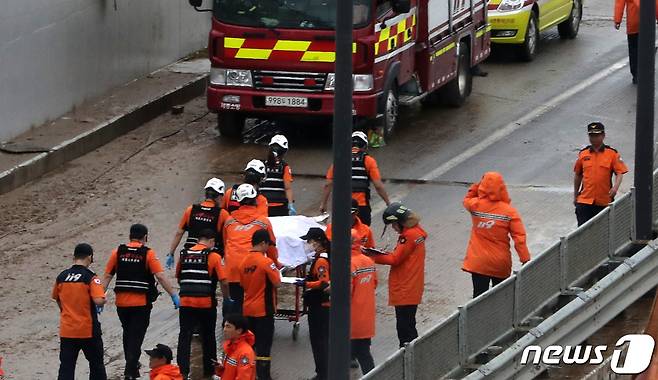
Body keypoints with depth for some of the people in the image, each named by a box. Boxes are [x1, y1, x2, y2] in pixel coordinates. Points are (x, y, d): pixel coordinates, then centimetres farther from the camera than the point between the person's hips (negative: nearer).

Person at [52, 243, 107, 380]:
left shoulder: (61, 277, 2)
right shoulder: (90, 277, -13)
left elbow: (57, 300, 16)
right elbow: (98, 301, -22)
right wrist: (104, 299, 0)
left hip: (66, 331, 3)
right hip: (88, 330, -3)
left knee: (66, 367, 4)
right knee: (96, 363, 14)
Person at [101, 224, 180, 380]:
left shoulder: (118, 252, 2)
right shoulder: (148, 254, -7)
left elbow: (107, 277, -1)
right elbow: (161, 277, -14)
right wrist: (174, 295, -12)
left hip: (121, 302, 4)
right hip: (141, 303, -3)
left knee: (128, 334, 22)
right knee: (136, 337, 1)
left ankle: (132, 365, 36)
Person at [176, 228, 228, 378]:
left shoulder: (184, 255, 8)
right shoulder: (213, 256, -5)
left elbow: (178, 277, 19)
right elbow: (223, 281, -9)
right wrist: (227, 298, 6)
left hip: (186, 302, 2)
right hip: (206, 303, -2)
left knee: (184, 337, 2)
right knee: (208, 338, 12)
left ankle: (182, 370, -8)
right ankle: (209, 371, 20)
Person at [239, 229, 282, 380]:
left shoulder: (244, 262, 5)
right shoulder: (266, 262, -16)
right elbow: (277, 283, -13)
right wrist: (276, 272, 3)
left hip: (247, 310, 7)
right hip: (263, 310, -7)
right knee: (264, 345, -2)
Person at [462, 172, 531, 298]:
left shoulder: (476, 205, -7)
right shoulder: (509, 212, -11)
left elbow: (467, 199, 19)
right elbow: (519, 237, -12)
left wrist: (478, 185, 9)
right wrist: (525, 259, -7)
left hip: (478, 263, 0)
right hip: (501, 264, 0)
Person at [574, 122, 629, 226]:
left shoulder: (612, 154, -1)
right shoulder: (583, 154, 7)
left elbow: (620, 172, -4)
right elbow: (577, 175, 16)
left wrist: (615, 187, -23)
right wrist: (575, 196, 20)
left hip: (604, 201, -1)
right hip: (585, 200, 1)